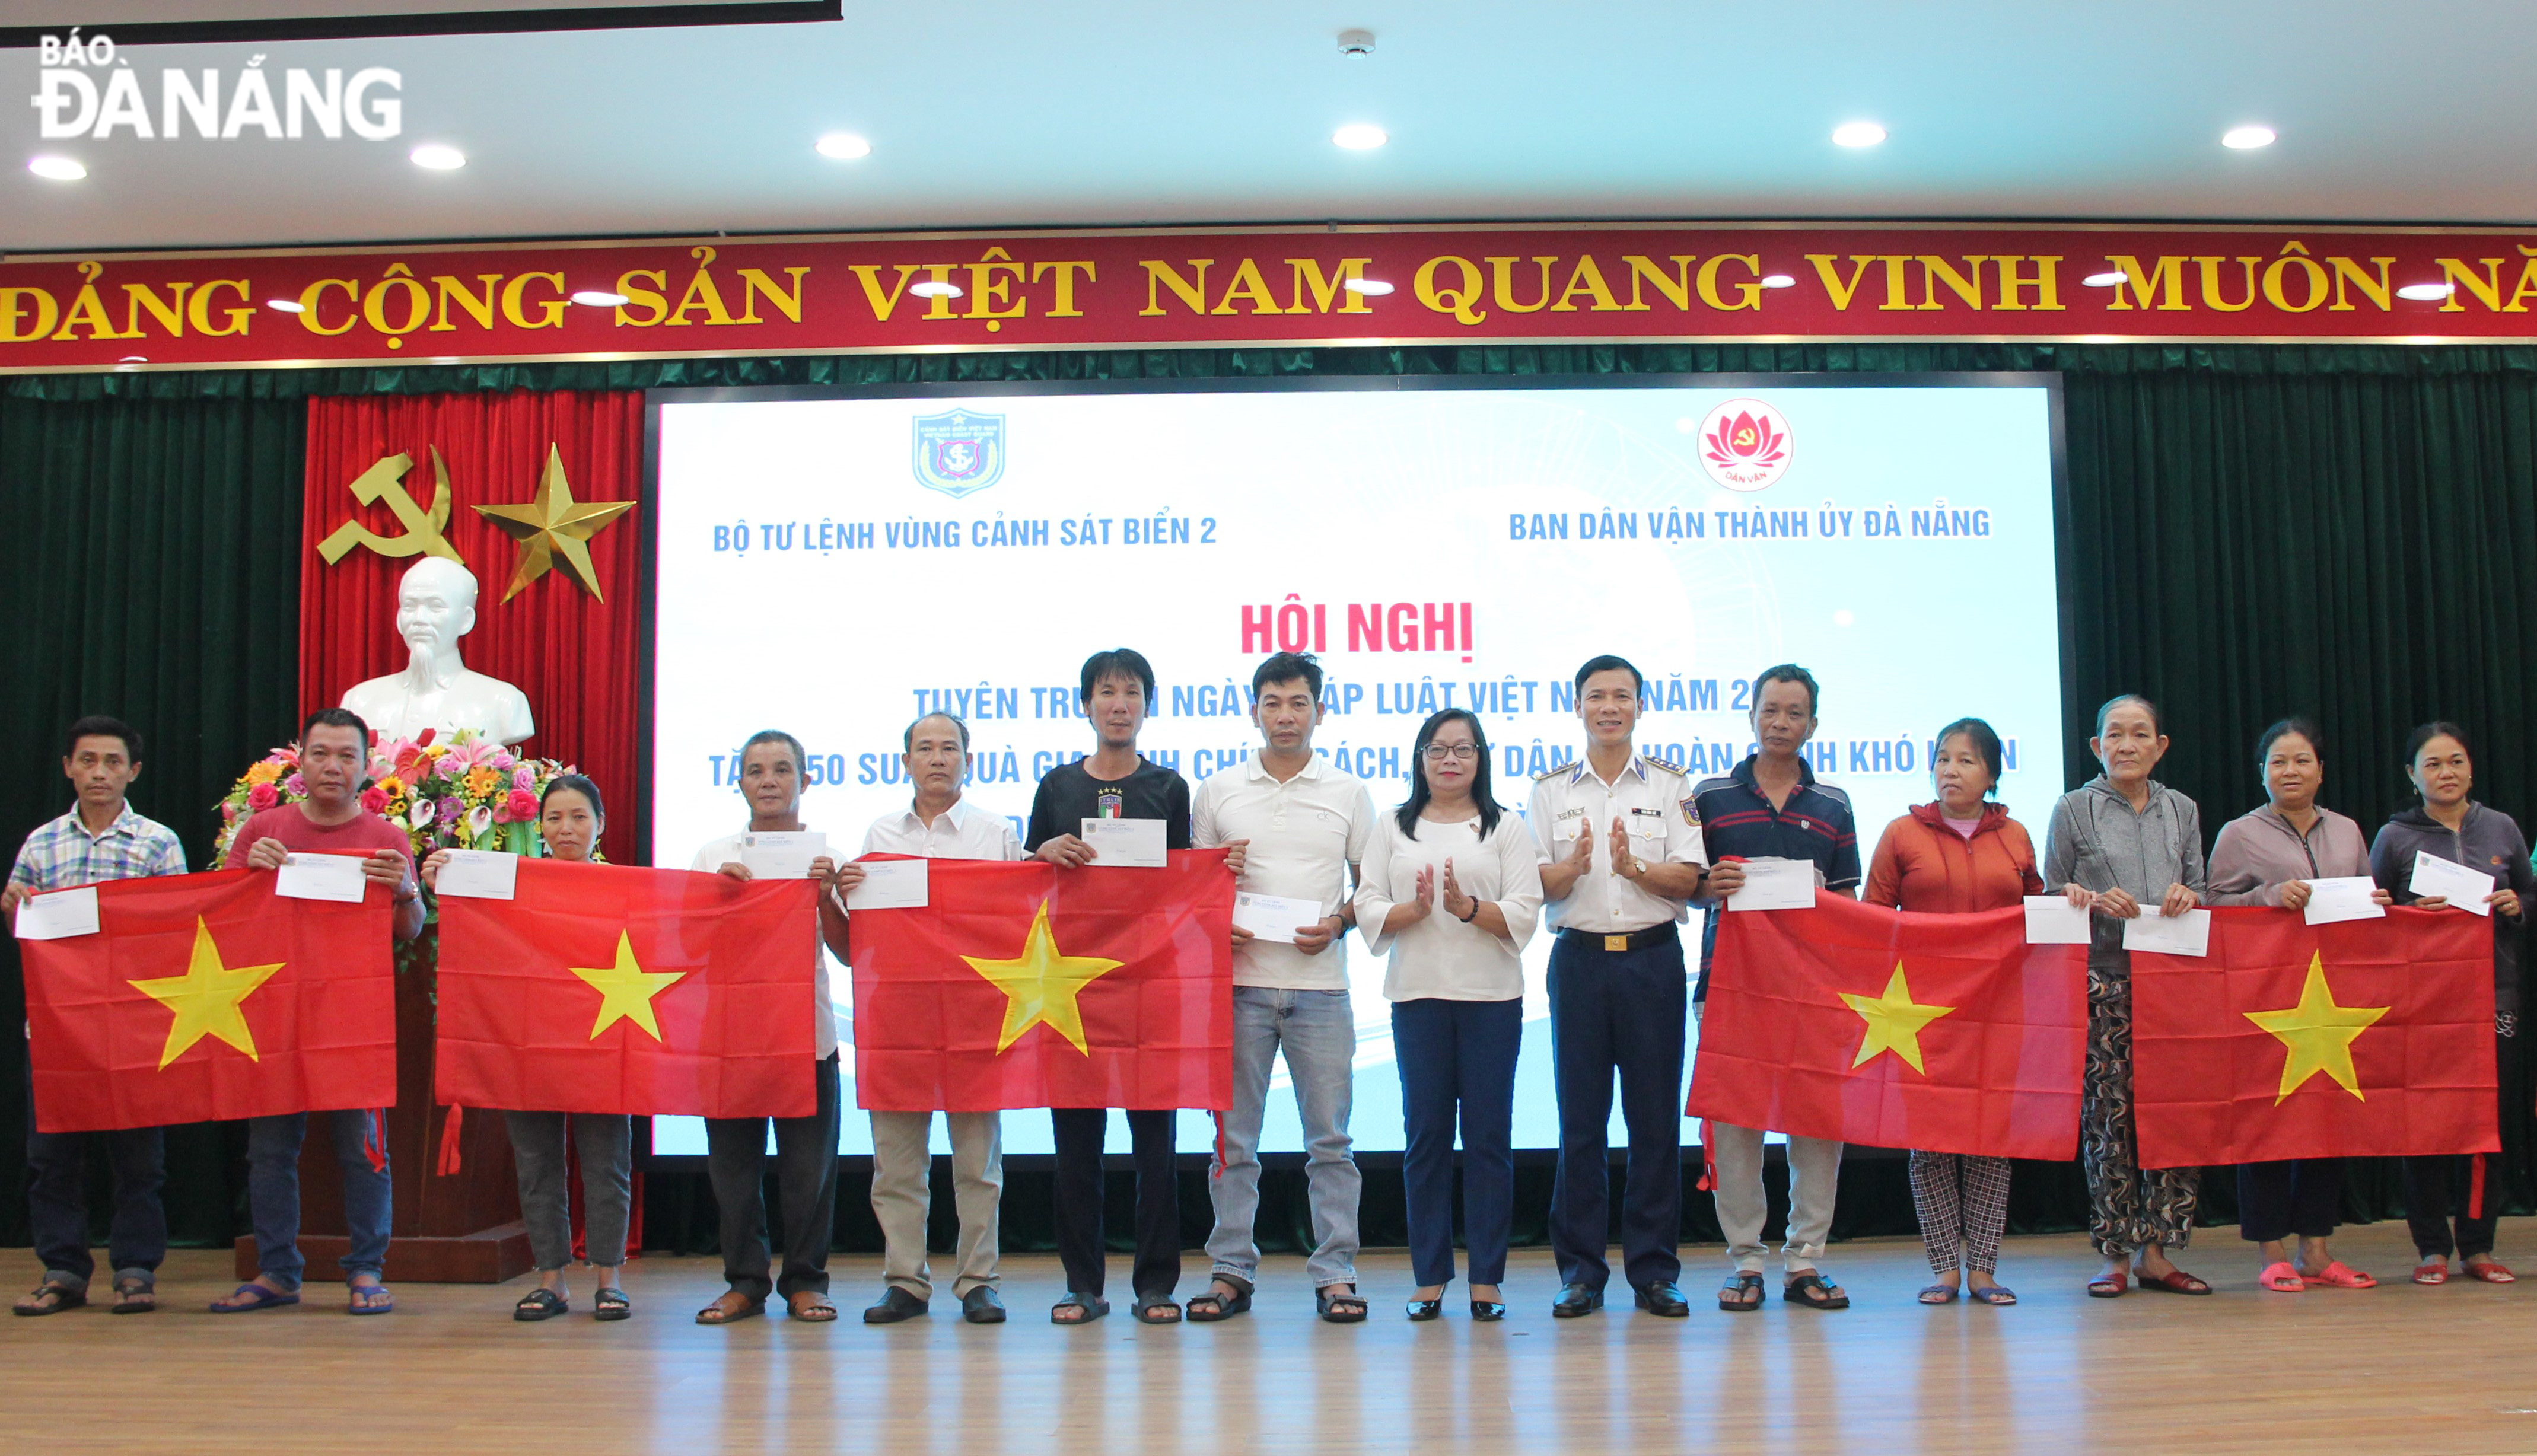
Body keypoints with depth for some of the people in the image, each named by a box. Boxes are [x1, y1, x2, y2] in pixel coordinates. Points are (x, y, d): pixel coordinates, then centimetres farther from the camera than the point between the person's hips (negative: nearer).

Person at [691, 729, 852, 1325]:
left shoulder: (823, 857, 5)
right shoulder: (715, 856, 9)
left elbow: (848, 952, 1)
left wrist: (826, 896, -13)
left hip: (808, 1030, -1)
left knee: (808, 1164, 2)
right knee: (733, 1163, 5)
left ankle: (805, 1281, 15)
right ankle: (744, 1281, 17)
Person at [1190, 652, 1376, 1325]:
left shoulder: (1348, 792, 8)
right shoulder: (1218, 792, 8)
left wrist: (1339, 923, -8)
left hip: (1319, 987, 0)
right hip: (1240, 984, 1)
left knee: (1330, 1138, 2)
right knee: (1233, 1138, 4)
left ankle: (1335, 1273, 9)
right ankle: (1231, 1271, 13)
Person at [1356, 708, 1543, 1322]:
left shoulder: (1505, 828, 8)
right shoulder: (1392, 828, 12)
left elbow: (1525, 915, -2)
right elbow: (1368, 909, 4)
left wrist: (1468, 907, -18)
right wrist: (1413, 910, -15)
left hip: (1492, 996, -1)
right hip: (1417, 995, 1)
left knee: (1489, 1136, 1)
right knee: (1425, 1134, 3)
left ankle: (1487, 1280, 8)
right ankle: (1429, 1278, 11)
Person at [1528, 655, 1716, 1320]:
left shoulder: (1670, 785, 7)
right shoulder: (1551, 790, 9)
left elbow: (1689, 881, 0)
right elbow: (1537, 885, 2)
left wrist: (1633, 867, -17)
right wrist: (1575, 864, -17)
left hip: (1652, 958, 0)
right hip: (1579, 959, 1)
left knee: (1656, 1115, 1)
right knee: (1580, 1116, 2)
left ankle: (1655, 1270, 11)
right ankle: (1581, 1271, 10)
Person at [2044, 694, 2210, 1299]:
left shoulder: (2182, 810, 15)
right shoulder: (2074, 810, 6)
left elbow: (2200, 893, 16)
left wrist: (2188, 897, -6)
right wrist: (2095, 901, -13)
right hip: (2102, 981, -3)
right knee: (2108, 1114, -3)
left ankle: (2155, 1253, 9)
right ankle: (2115, 1255, 5)